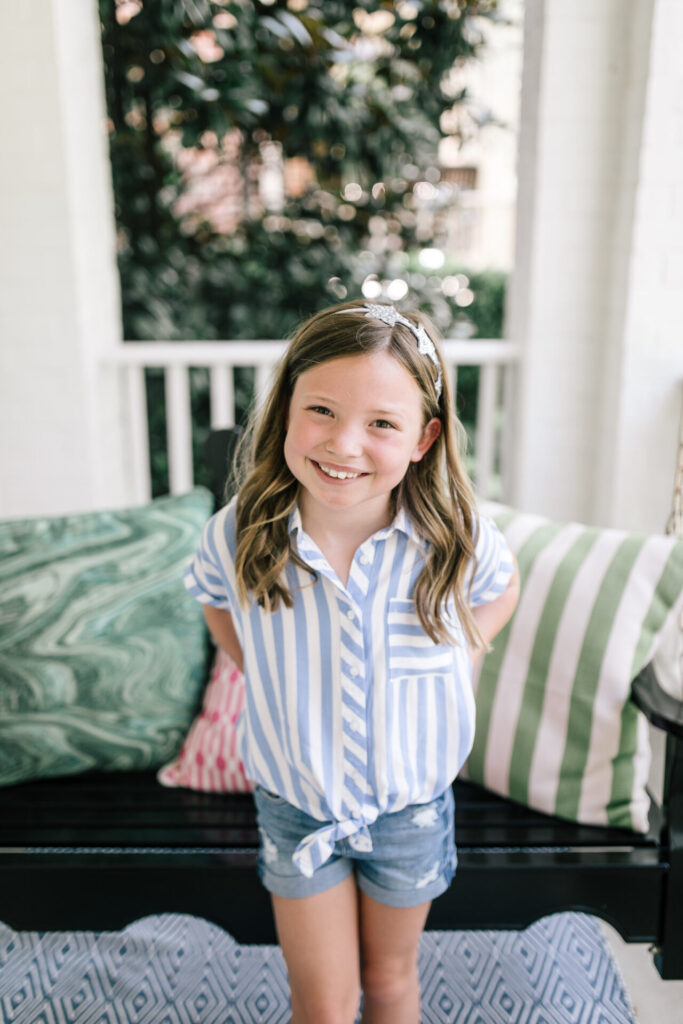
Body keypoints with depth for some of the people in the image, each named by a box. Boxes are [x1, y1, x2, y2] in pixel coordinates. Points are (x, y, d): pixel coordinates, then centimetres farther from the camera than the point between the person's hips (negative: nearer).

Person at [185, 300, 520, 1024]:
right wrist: (272, 682, -5)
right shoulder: (238, 534, -21)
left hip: (412, 805, 1)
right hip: (294, 803, 0)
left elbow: (498, 593, 2)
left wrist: (449, 666, -9)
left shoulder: (459, 539, -23)